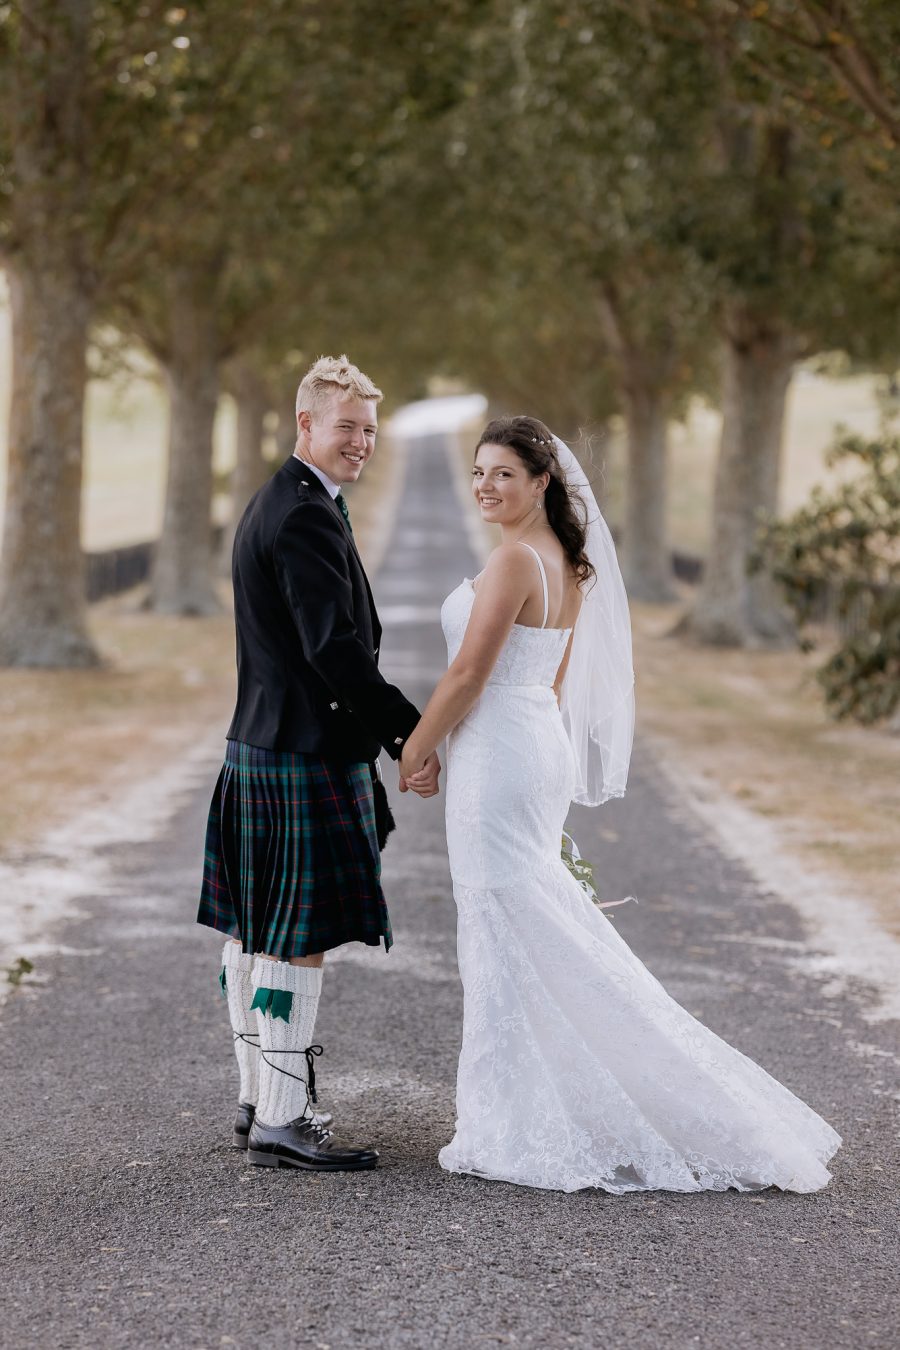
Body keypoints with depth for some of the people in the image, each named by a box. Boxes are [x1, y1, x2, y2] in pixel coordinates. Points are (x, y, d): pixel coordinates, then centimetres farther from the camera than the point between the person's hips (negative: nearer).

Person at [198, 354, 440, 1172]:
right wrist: (411, 731, -17)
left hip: (261, 743, 11)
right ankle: (280, 1122, -3)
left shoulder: (272, 506, 17)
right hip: (308, 757, -11)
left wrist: (385, 726, 18)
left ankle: (260, 1102, 24)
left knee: (256, 935, 14)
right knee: (300, 942, -6)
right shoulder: (307, 516, -17)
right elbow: (334, 647, -23)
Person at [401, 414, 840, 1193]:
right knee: (538, 941, 13)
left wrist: (416, 750, -4)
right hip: (543, 750, 9)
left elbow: (468, 675, -16)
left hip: (497, 760, -9)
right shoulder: (568, 562, 13)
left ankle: (521, 1131, 0)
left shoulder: (514, 559, -16)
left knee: (513, 941, -5)